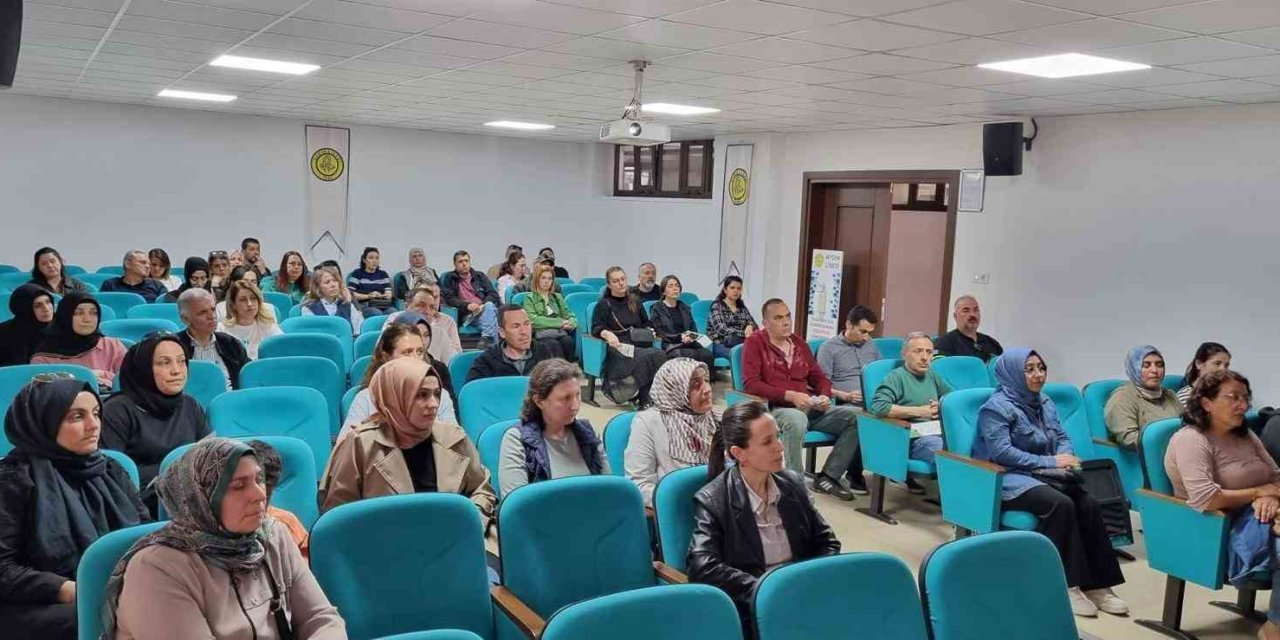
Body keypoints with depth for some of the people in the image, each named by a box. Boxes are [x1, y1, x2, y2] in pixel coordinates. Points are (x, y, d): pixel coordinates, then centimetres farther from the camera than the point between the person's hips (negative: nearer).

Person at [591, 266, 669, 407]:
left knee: (660, 354, -32)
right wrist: (607, 334, -23)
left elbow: (646, 323, 32)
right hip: (618, 348, -4)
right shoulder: (603, 304, 11)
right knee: (650, 356, -35)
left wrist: (650, 331, 8)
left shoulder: (635, 302, 25)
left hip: (639, 346, 4)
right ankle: (644, 400, -28)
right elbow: (596, 328, -1)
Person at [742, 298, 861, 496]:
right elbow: (750, 384, -11)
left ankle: (828, 478, -12)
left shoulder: (799, 342, 17)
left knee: (856, 417, -12)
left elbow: (819, 376, 22)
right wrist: (789, 395, -19)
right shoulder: (755, 342, -1)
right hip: (775, 408, -6)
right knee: (796, 420, -40)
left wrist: (825, 395, -3)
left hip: (810, 408, 6)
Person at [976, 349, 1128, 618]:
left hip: (1046, 474, 7)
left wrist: (1066, 457, -7)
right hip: (1010, 478, -7)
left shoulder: (1044, 402, 16)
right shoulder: (997, 407, -10)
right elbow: (1001, 452, -20)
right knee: (1061, 505, -32)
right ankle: (1065, 585, -22)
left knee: (1089, 504, -20)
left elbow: (1062, 437, 17)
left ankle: (1097, 583, -16)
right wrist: (1049, 462, -19)